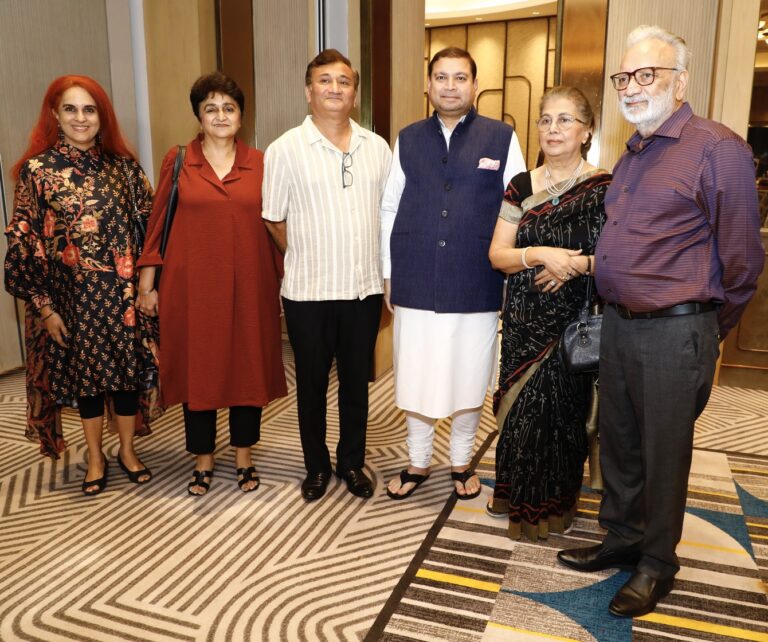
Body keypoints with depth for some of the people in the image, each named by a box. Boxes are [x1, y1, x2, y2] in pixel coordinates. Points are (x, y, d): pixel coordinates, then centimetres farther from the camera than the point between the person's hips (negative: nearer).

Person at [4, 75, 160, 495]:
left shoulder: (123, 165, 3)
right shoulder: (37, 169, -4)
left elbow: (148, 222, 6)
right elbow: (24, 242, -5)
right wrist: (44, 306, -8)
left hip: (123, 290, 2)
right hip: (73, 294, -1)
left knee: (128, 365, 10)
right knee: (85, 370, 11)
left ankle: (127, 450, 31)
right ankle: (95, 458, 31)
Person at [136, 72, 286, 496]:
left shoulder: (259, 164, 4)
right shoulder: (177, 162, 2)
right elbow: (158, 224, 3)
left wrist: (284, 279, 5)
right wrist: (147, 285, 2)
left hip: (248, 286, 1)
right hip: (192, 287, 0)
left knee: (248, 367, 8)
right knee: (196, 369, 8)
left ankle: (244, 458, 28)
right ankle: (203, 461, 27)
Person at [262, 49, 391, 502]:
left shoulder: (377, 147, 5)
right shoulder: (286, 149, -4)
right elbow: (274, 220, 0)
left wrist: (383, 268, 5)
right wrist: (310, 260, 5)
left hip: (365, 288, 3)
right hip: (309, 292, -2)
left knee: (356, 381, 14)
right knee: (312, 383, 11)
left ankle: (352, 462, 33)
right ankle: (317, 467, 30)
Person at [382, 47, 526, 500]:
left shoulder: (502, 138, 1)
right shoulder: (408, 139, 7)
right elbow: (390, 210, 8)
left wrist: (515, 277, 0)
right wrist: (389, 274, 6)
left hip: (476, 288, -1)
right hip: (415, 285, 2)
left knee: (468, 381, 11)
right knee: (415, 380, 10)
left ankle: (462, 462, 34)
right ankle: (418, 463, 31)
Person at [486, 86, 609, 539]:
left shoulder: (605, 188, -4)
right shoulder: (521, 187, 6)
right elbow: (497, 255, 0)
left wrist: (580, 264, -21)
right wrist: (539, 254, -16)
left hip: (573, 320, -3)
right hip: (524, 319, 3)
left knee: (559, 408, 3)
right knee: (520, 406, 9)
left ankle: (551, 505, 26)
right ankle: (517, 494, 31)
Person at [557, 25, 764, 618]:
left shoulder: (718, 148, -11)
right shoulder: (631, 155, 14)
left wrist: (708, 331, 0)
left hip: (675, 331, -7)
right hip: (618, 323, 7)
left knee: (664, 451, 6)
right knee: (617, 441, 17)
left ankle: (657, 562, 26)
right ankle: (622, 538, 36)